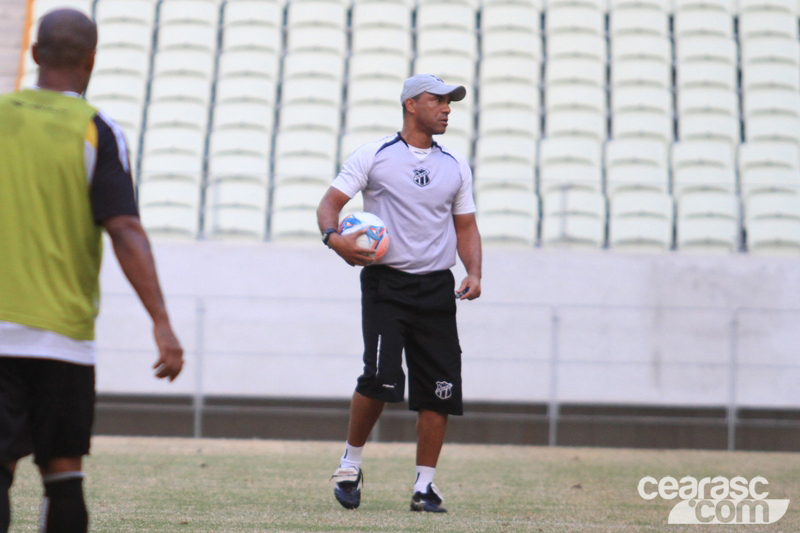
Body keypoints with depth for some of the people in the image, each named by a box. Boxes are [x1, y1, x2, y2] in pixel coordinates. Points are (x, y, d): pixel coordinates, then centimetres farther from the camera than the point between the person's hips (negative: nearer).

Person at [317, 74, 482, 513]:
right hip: (385, 283, -4)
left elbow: (466, 227, 18)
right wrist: (334, 237, -21)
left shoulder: (456, 167, 15)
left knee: (439, 387, -2)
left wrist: (473, 274, 1)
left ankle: (425, 485, 9)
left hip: (437, 290, 4)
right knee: (380, 377, -18)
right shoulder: (373, 156, 3)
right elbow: (329, 204, 1)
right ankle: (350, 464, 4)